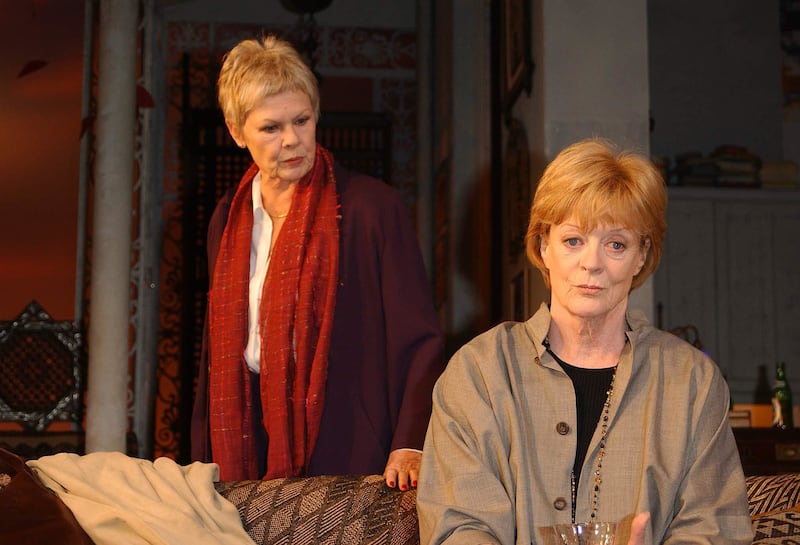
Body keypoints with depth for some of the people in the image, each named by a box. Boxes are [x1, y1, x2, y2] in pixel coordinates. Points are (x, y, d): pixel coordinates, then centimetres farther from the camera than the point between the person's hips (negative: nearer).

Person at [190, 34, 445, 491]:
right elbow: (217, 353, 15)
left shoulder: (373, 206, -7)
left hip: (349, 454, -4)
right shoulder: (229, 219, 10)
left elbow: (419, 339, -8)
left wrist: (410, 445, -20)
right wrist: (203, 467, 12)